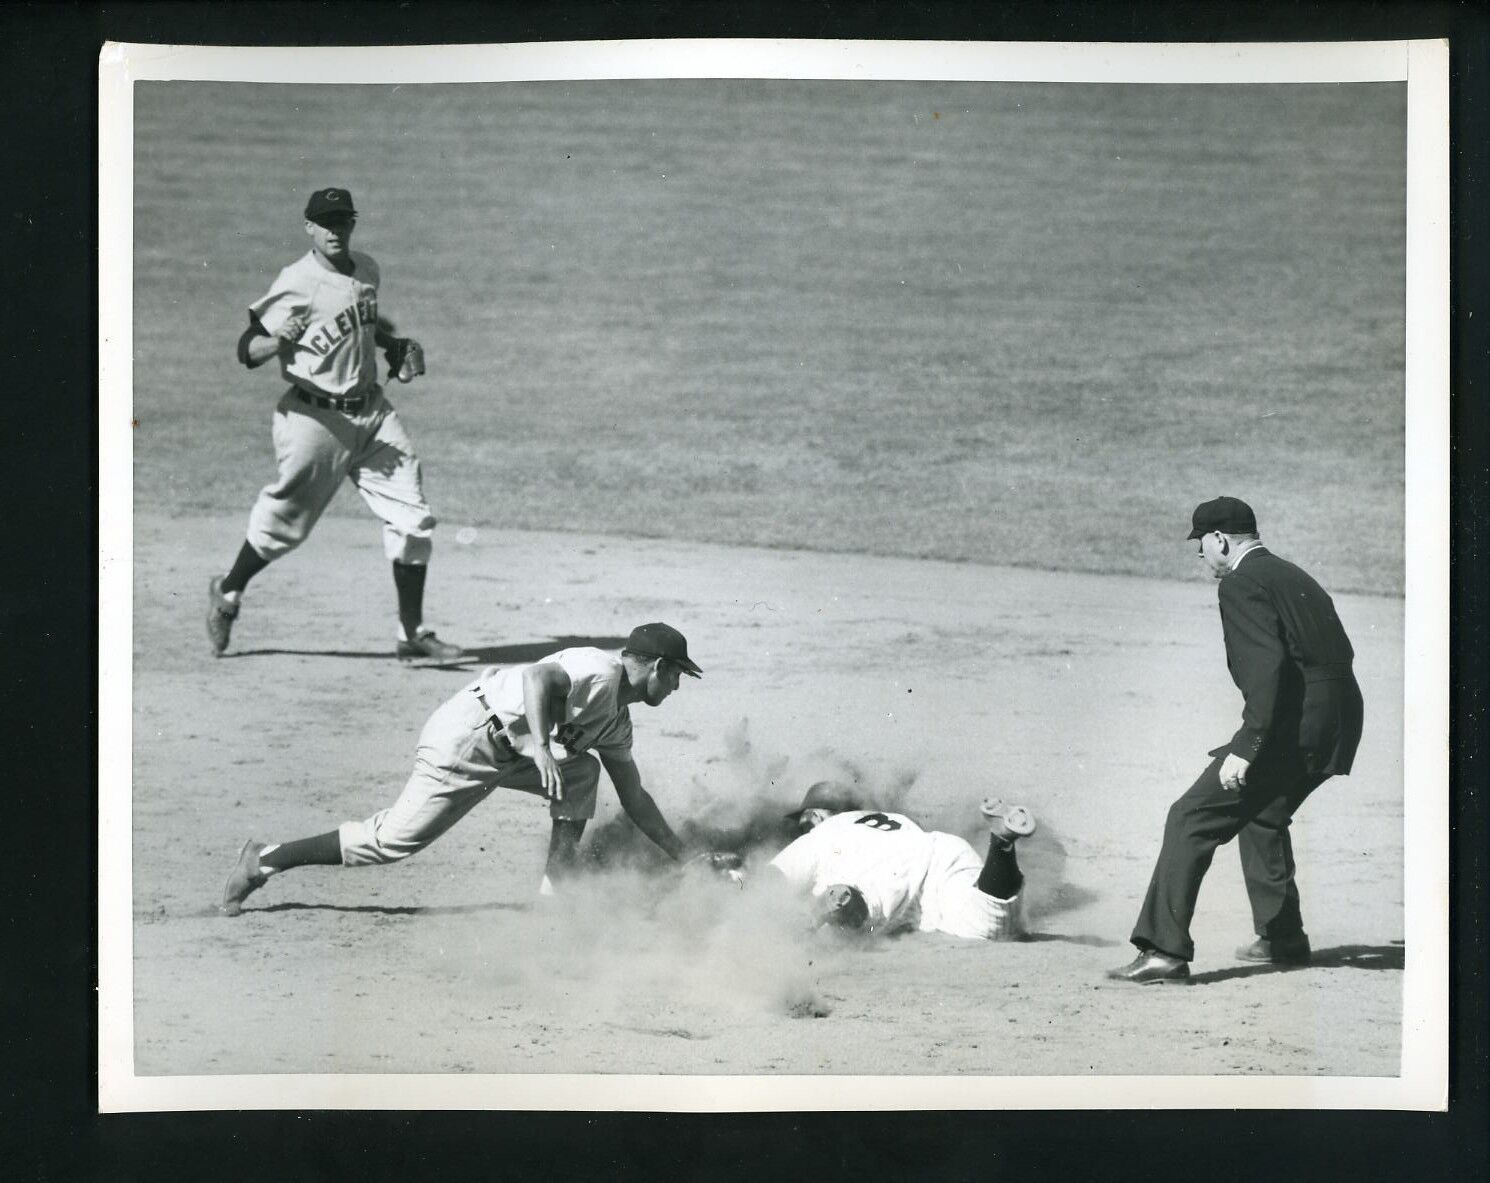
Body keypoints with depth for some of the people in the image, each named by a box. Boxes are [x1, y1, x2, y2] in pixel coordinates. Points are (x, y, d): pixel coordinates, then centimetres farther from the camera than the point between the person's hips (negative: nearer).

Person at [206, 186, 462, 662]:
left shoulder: (367, 270, 8)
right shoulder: (296, 284, -14)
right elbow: (247, 350, -16)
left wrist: (396, 343, 11)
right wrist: (278, 342, -35)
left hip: (371, 411, 6)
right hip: (315, 419, -6)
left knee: (412, 518, -3)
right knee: (286, 521, 3)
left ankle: (412, 633, 4)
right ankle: (227, 593, 31)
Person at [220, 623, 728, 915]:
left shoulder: (616, 724, 16)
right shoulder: (599, 670, -14)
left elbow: (634, 798, 25)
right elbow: (539, 677, -33)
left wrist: (687, 855, 24)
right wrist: (541, 747, -44)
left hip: (503, 752, 10)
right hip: (462, 740, -10)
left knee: (581, 774, 0)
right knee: (392, 840, -9)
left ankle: (553, 900, -3)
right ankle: (264, 862, 2)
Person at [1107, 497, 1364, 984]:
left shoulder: (1240, 584, -8)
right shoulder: (1293, 577, 20)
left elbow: (1266, 668, -20)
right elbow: (1340, 652, 21)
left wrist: (1245, 749, -23)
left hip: (1292, 725, -10)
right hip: (1338, 722, 10)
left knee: (1192, 819, -8)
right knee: (1261, 813, 31)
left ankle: (1165, 951, -14)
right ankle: (1283, 938, 38)